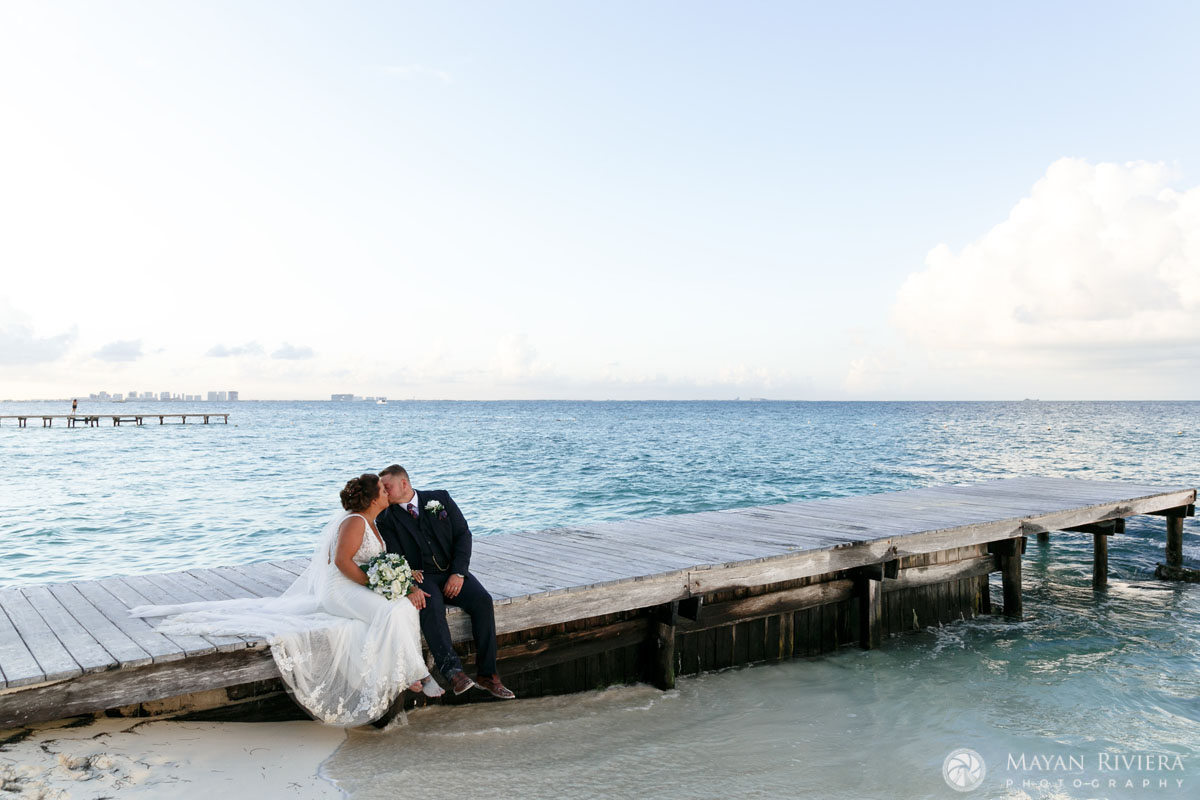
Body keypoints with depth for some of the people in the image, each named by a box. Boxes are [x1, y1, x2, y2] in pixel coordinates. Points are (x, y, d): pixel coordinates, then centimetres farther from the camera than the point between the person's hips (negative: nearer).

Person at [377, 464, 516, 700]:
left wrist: (458, 573, -11)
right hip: (420, 578, -2)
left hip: (452, 573, 2)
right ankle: (453, 670, -42)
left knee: (482, 600, -25)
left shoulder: (440, 498, 5)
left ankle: (486, 674, -22)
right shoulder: (386, 518, 2)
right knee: (431, 606, -35)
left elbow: (463, 534, 1)